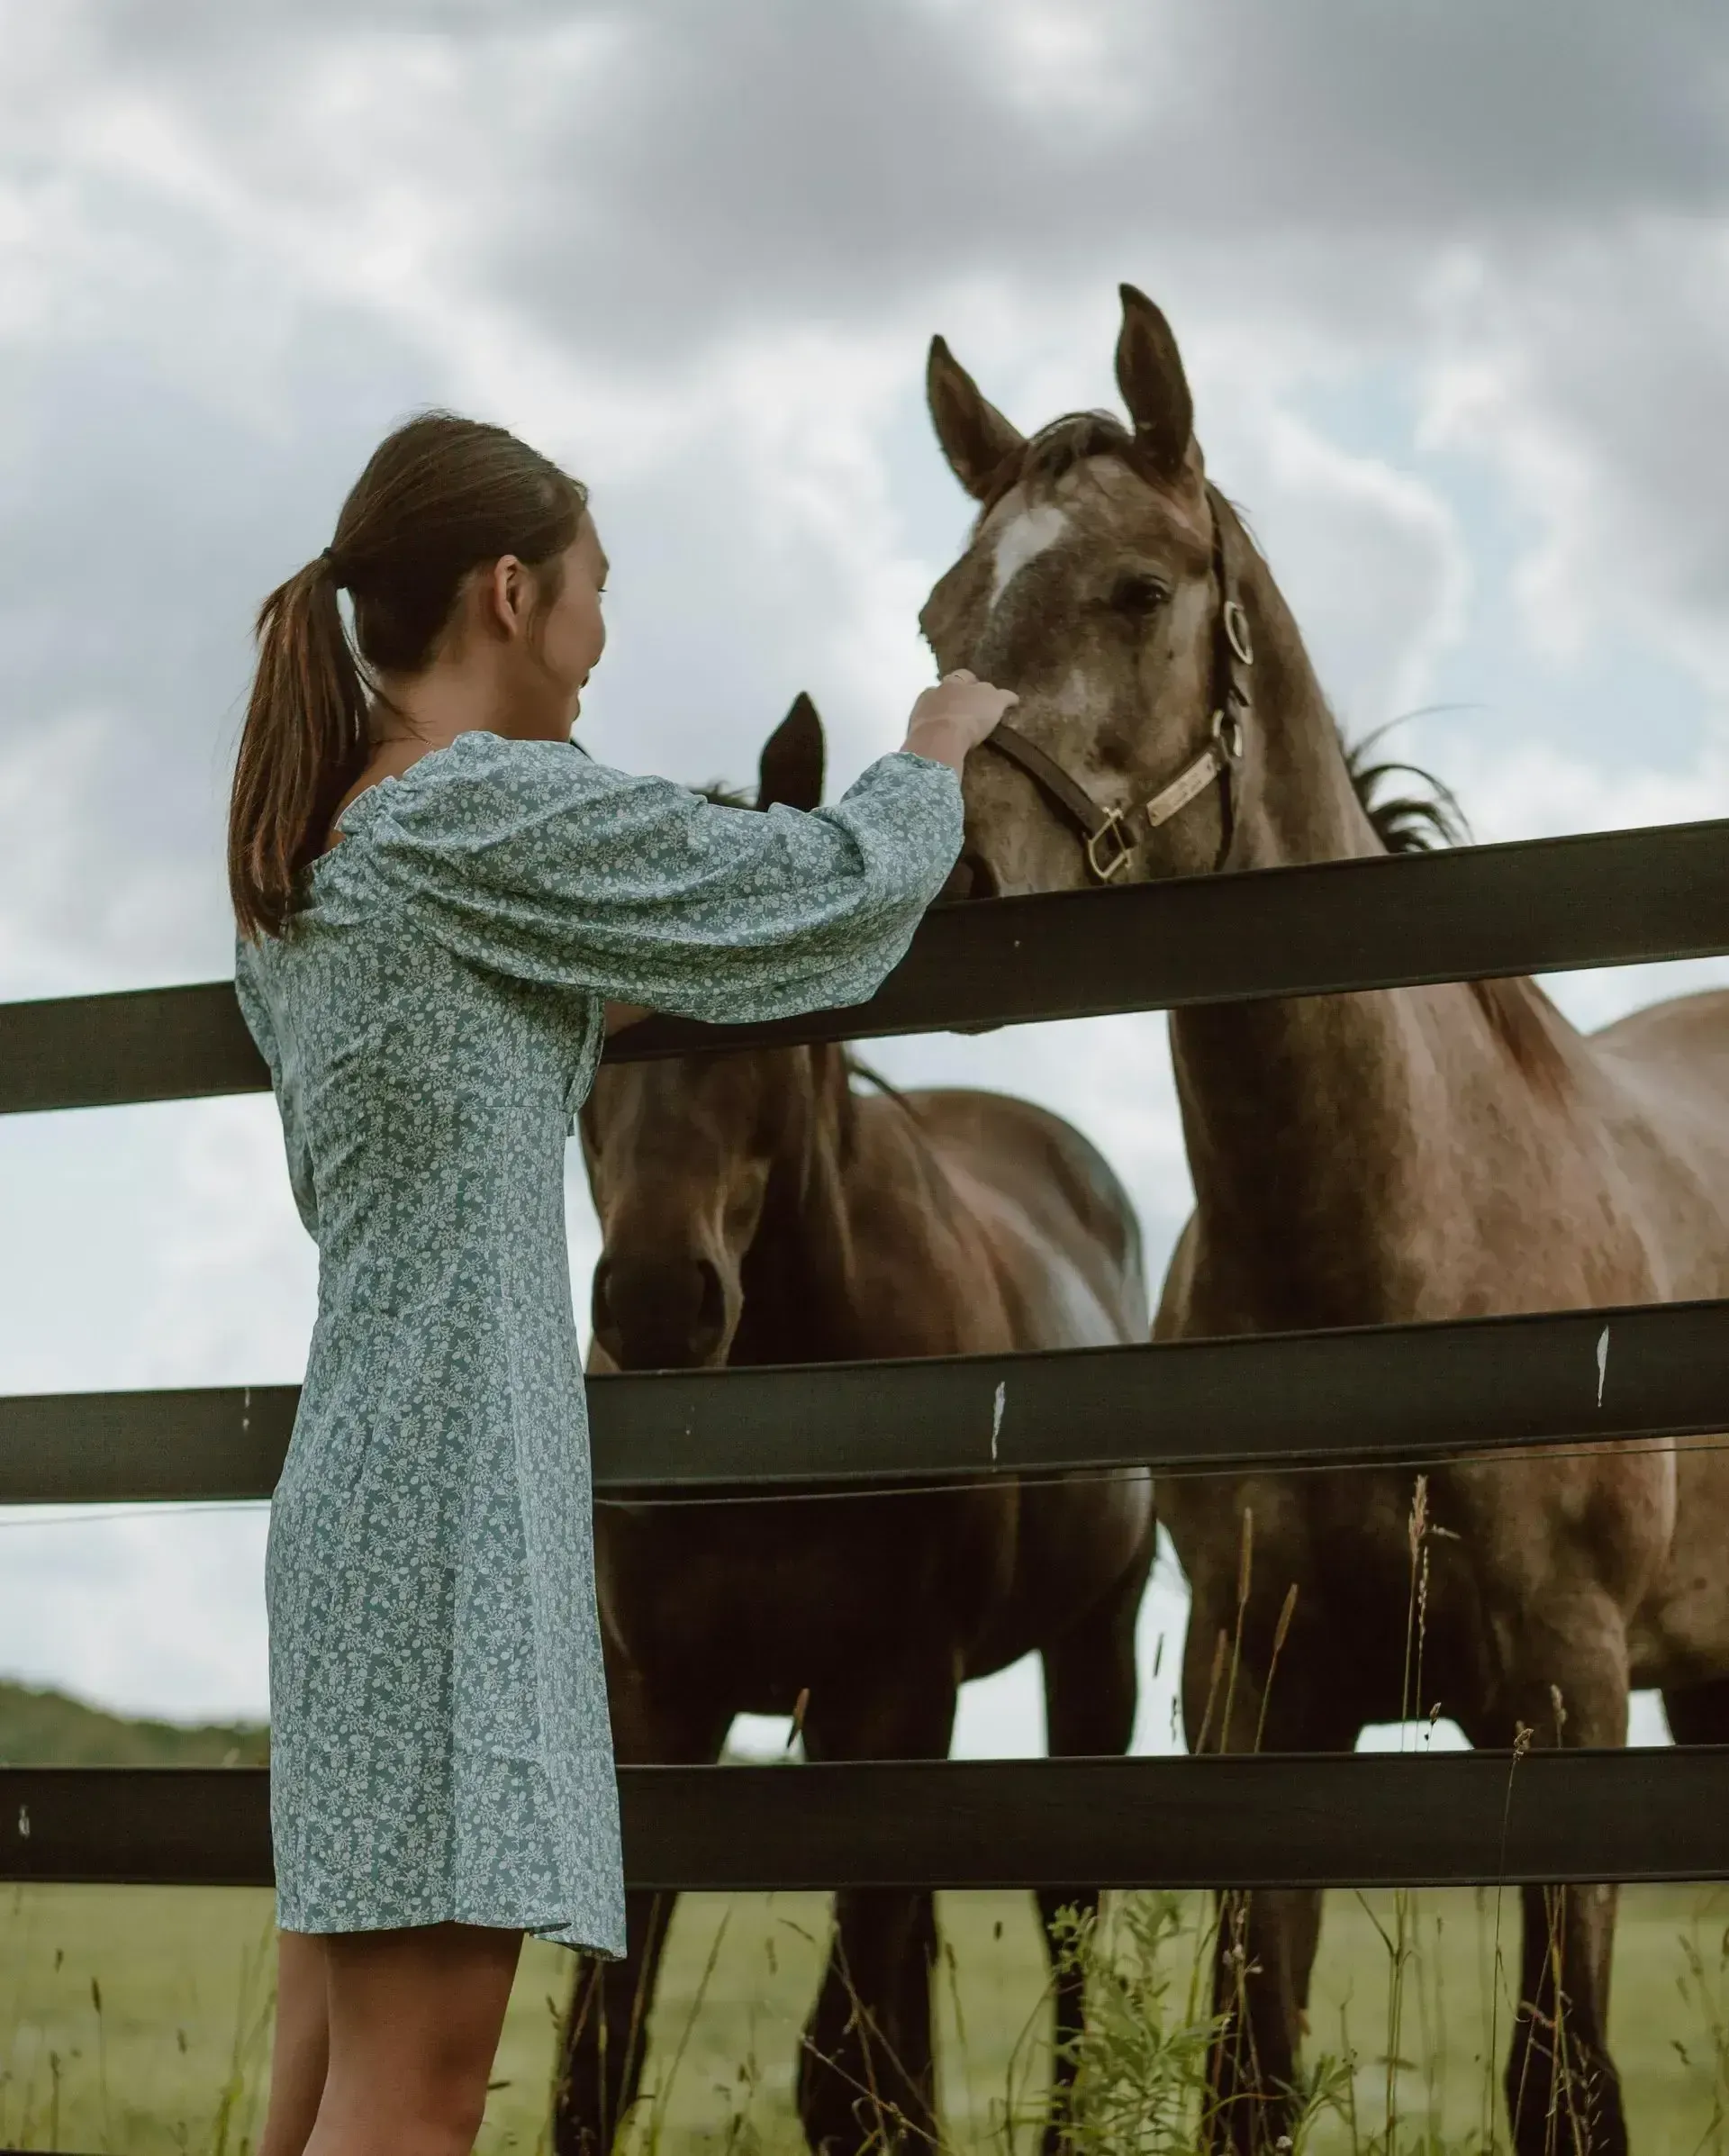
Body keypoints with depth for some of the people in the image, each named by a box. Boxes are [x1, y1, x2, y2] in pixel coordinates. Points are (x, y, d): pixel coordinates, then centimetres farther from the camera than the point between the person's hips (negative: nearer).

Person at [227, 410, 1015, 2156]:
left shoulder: (289, 868, 16)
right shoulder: (487, 808, -10)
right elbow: (828, 896, -1)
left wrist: (572, 1029, 26)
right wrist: (934, 761, 19)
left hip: (349, 1485, 9)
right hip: (456, 1480, -9)